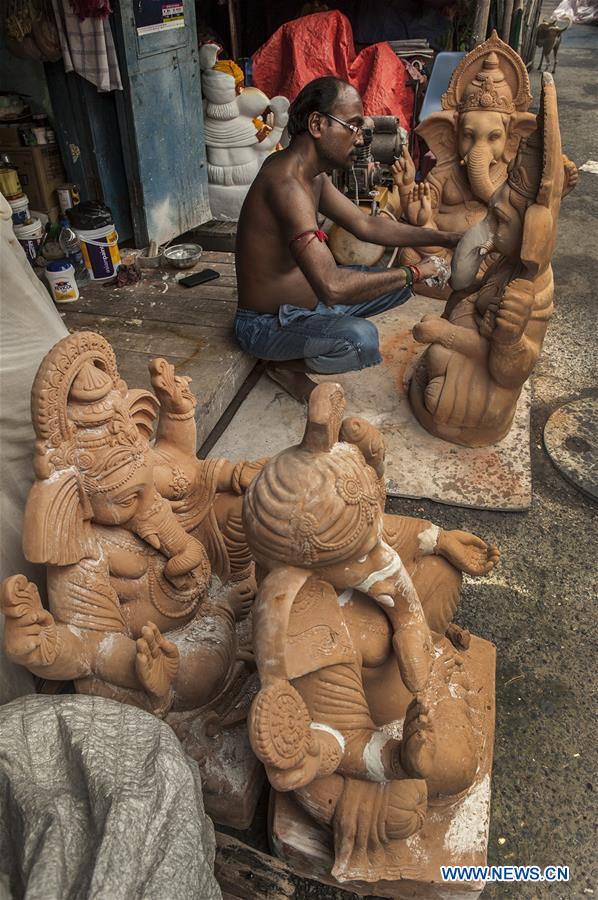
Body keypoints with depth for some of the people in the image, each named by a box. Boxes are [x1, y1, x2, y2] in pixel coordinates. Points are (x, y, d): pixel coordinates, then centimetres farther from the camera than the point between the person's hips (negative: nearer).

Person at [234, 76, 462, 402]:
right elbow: (332, 286, -39)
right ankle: (287, 366, -6)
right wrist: (413, 273, -27)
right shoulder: (286, 184, -29)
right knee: (361, 339, -36)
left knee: (397, 284, 11)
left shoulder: (312, 173, 3)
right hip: (266, 325, -9)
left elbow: (366, 225, 9)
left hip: (306, 301, 9)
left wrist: (446, 238, 2)